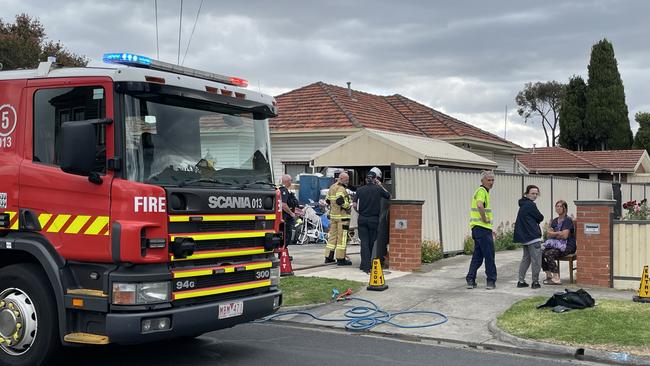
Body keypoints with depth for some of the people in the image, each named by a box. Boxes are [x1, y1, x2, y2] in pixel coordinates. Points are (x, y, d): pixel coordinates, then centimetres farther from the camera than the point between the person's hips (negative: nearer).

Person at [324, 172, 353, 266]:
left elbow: (327, 200, 20)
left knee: (332, 236, 14)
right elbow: (340, 201, -27)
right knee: (342, 237, -4)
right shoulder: (341, 189, -15)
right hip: (342, 216, -9)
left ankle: (328, 257, 18)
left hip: (332, 215, 9)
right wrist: (349, 205, -13)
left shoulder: (332, 187, 16)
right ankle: (341, 259, -3)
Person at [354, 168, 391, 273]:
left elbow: (355, 205, -2)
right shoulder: (378, 189, -5)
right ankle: (366, 263, 22)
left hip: (362, 219, 1)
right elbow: (389, 196, 10)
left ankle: (366, 265, -5)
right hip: (374, 219, -1)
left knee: (364, 242, 2)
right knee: (371, 242, 13)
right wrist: (380, 185, 14)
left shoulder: (360, 190, -1)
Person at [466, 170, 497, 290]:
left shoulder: (483, 191, 21)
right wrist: (484, 219, -20)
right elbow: (480, 205, -33)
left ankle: (470, 280, 10)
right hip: (482, 228, -10)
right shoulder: (482, 191, -12)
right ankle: (491, 281, 3)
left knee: (477, 255, 11)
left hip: (477, 228, 10)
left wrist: (489, 229, 27)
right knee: (489, 255, -2)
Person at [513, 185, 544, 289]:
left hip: (524, 236, 10)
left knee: (526, 258, 16)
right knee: (536, 260, -2)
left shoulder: (523, 204, 15)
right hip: (533, 237, -10)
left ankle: (521, 281, 15)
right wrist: (536, 220, 12)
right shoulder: (530, 205, -13)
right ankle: (535, 282, 1)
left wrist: (534, 221, 2)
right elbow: (540, 218, -7)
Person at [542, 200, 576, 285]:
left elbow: (565, 235, -17)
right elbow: (548, 234, 9)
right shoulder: (555, 221, 16)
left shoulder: (568, 220, -6)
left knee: (549, 254, -30)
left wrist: (553, 234, -3)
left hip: (568, 246, -7)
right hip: (557, 245, 7)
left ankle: (556, 279, -27)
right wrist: (558, 233, -8)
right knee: (541, 254, -18)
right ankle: (549, 275, -5)